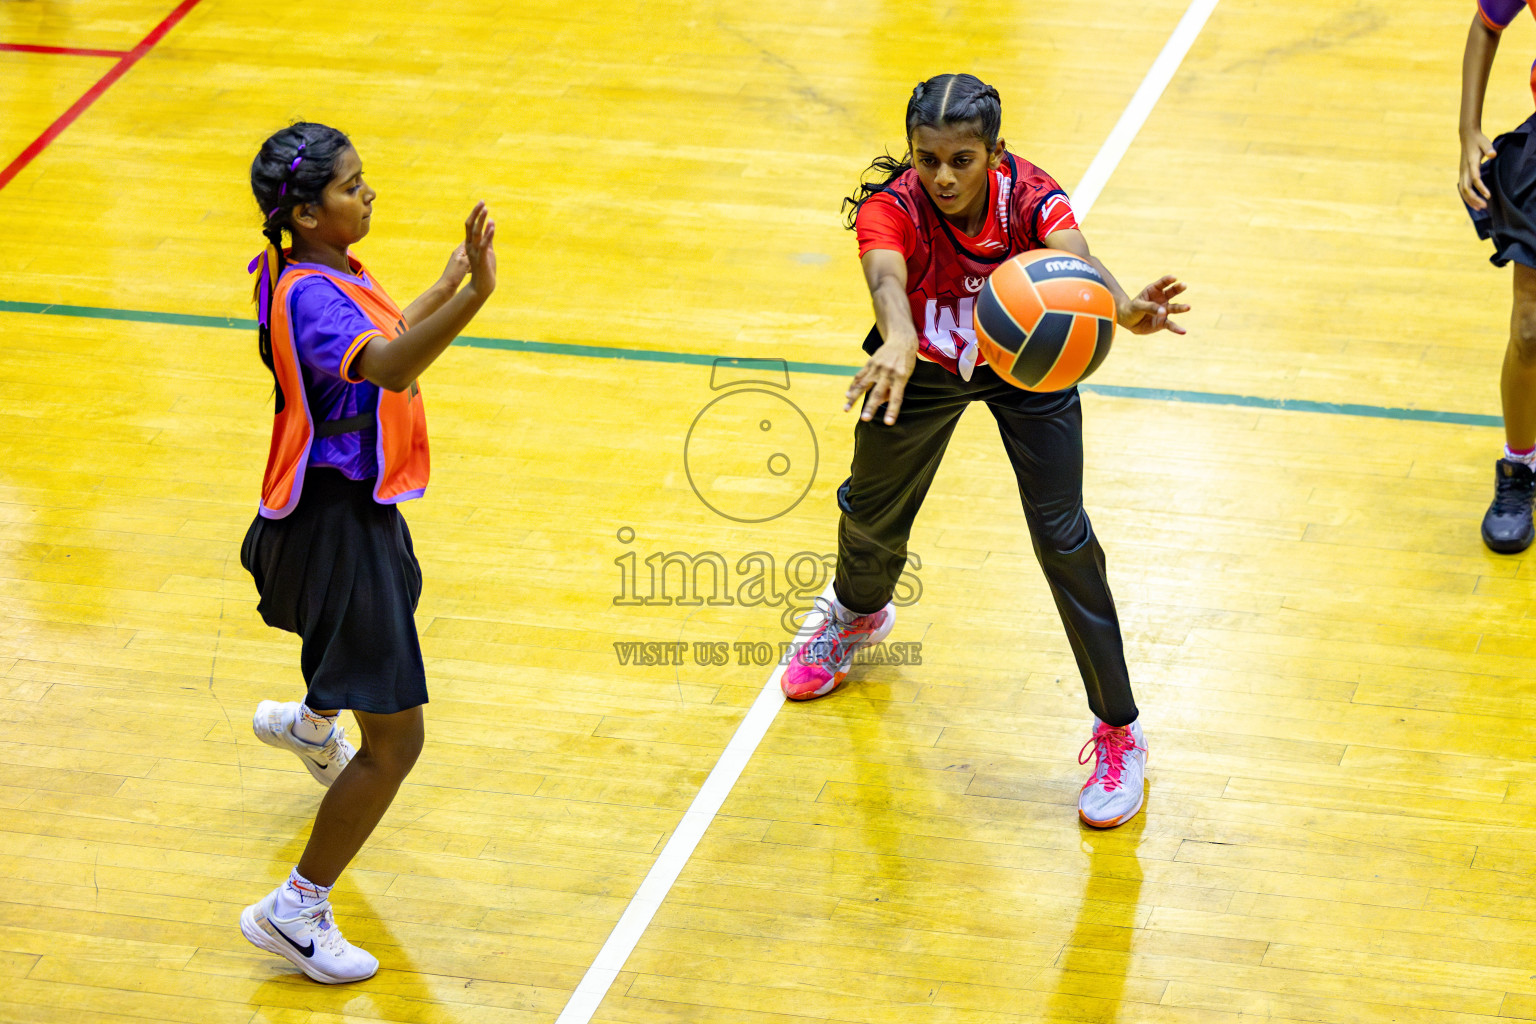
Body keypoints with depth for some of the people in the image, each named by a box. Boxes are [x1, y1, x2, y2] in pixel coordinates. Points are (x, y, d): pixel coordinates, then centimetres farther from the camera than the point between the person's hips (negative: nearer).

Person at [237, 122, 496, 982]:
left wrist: (448, 284, 28)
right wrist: (474, 297, -59)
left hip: (361, 505, 10)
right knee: (397, 741, -8)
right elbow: (387, 367, -47)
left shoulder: (335, 274, 3)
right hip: (336, 524, -10)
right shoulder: (307, 294, -28)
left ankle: (307, 723, 72)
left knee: (394, 608, 41)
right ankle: (296, 911, 5)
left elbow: (387, 339, 23)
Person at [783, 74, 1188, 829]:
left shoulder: (1028, 196, -33)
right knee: (873, 508, 18)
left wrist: (1124, 308, -77)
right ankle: (859, 614, 57)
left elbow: (1073, 258, -53)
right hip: (924, 364, 1)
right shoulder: (891, 207, -35)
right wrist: (897, 343, -79)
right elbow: (886, 277, -56)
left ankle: (1119, 735, 4)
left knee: (1061, 534, -9)